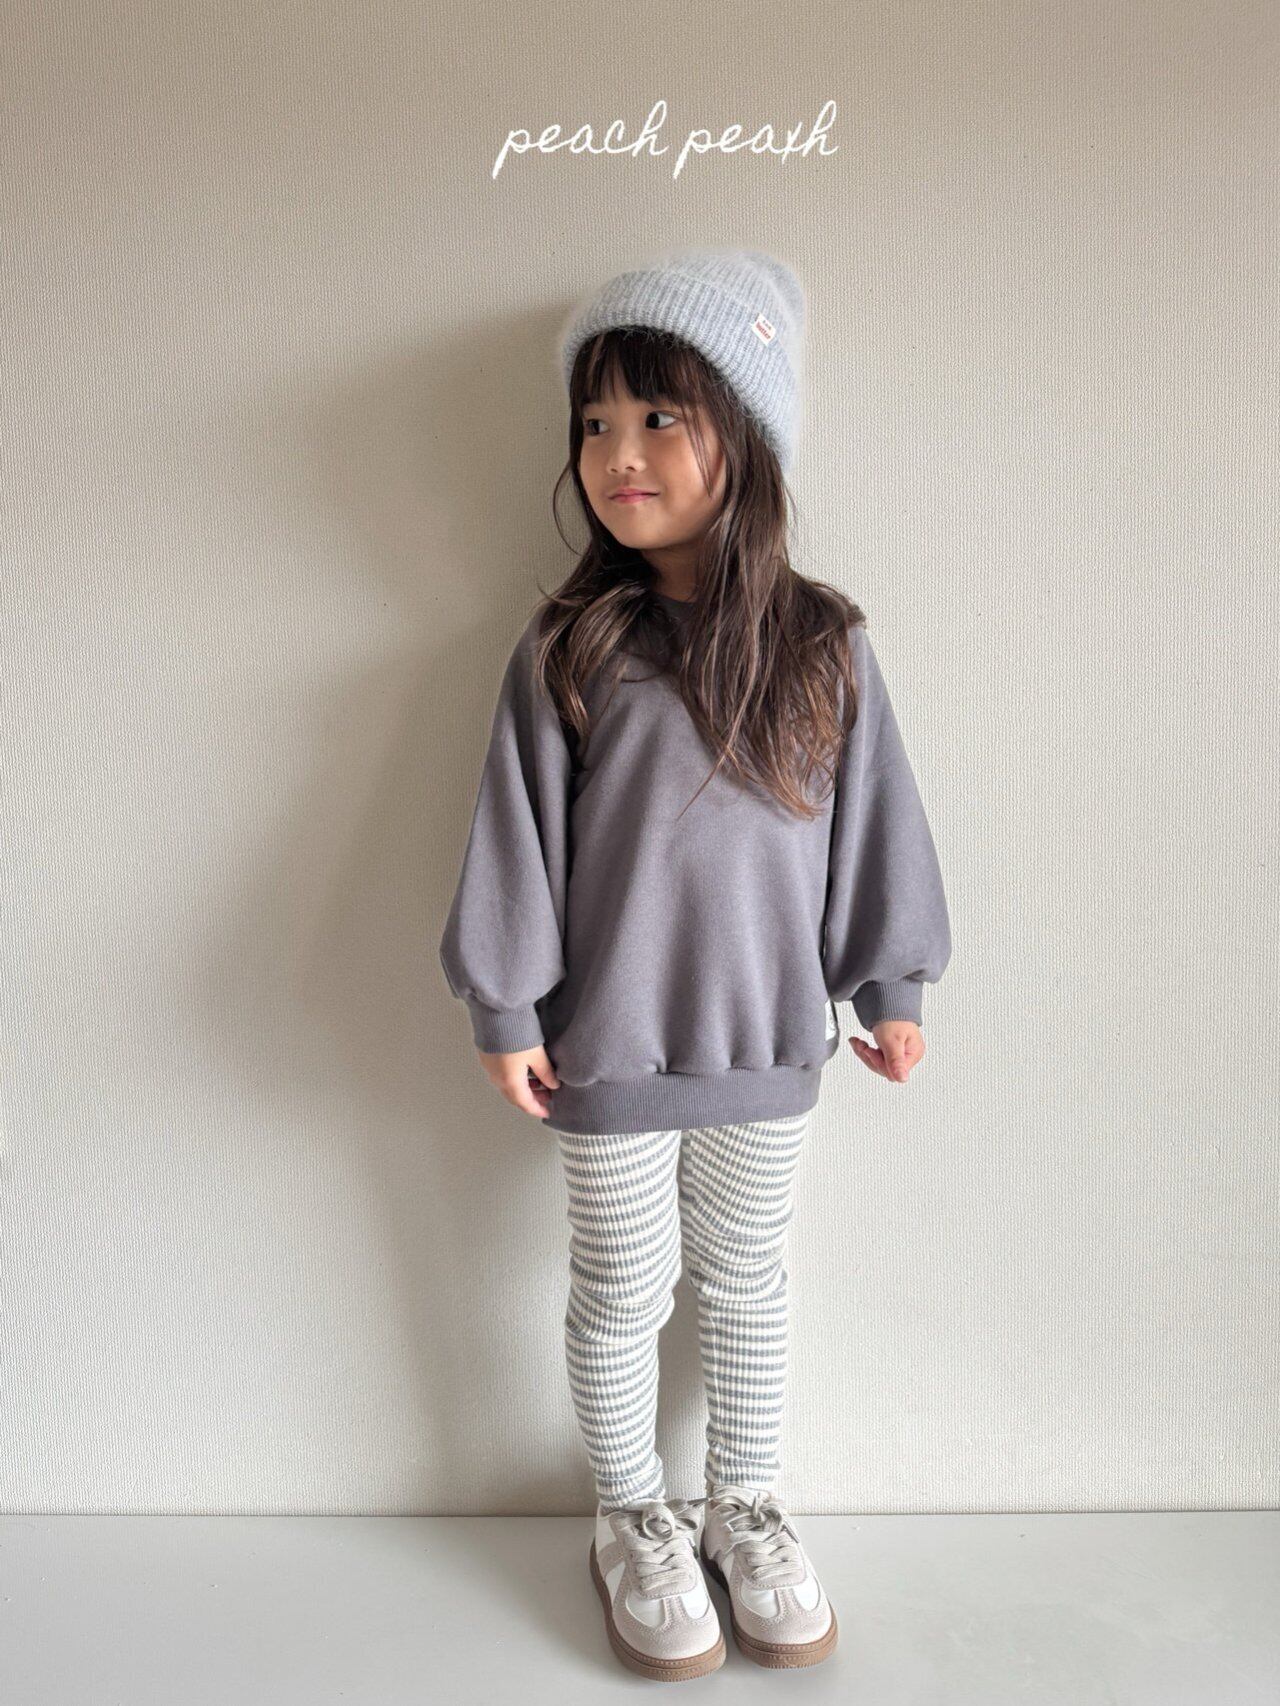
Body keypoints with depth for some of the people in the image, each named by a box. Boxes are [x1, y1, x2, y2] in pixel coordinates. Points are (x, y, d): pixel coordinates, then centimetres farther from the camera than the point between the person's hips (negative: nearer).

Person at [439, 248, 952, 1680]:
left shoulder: (823, 645, -5)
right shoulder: (565, 648, -10)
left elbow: (870, 820, 2)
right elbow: (517, 832, -6)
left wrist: (891, 986, 7)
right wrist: (505, 1008, -5)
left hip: (768, 1038, 2)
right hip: (610, 1042, -1)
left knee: (746, 1284, 19)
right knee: (623, 1294, 16)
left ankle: (743, 1504, 43)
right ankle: (632, 1518, 40)